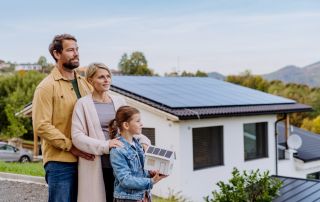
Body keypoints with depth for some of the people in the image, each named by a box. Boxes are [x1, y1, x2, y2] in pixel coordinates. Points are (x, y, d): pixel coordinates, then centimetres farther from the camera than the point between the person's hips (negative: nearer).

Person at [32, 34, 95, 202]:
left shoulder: (84, 83, 13)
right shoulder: (47, 86, -6)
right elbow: (41, 126, -13)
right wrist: (71, 146, -16)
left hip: (83, 159, 6)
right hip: (59, 162, -6)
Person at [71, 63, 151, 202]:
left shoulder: (119, 101, 14)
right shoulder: (83, 104, 0)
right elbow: (77, 136, -8)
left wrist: (143, 140, -2)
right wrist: (105, 146, -19)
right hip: (96, 166, -4)